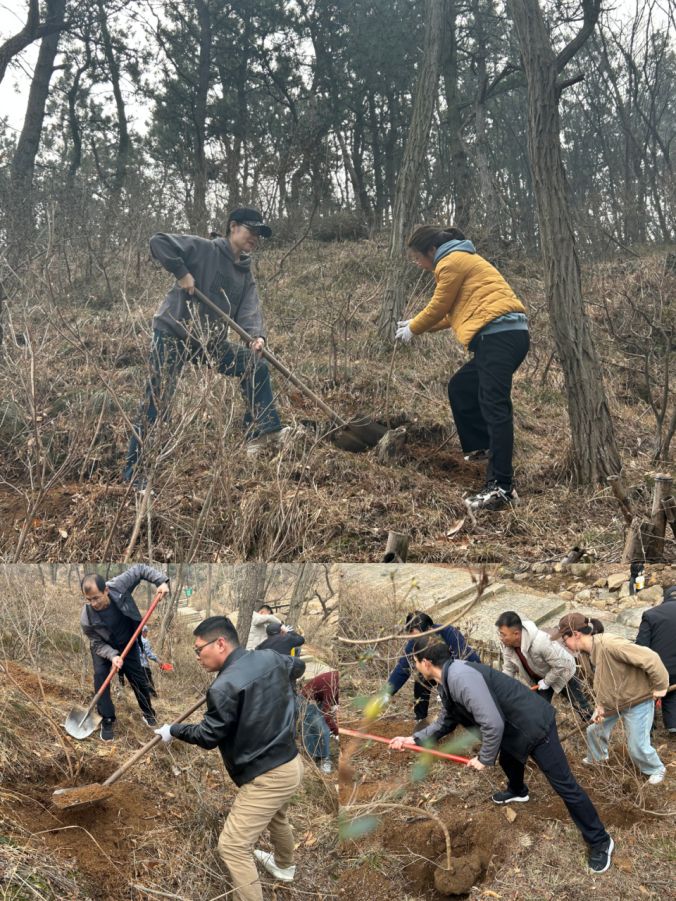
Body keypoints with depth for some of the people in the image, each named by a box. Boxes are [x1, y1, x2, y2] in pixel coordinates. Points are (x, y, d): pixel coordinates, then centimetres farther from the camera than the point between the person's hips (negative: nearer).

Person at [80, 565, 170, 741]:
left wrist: (161, 580, -31)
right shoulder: (86, 618, -34)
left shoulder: (119, 585, -36)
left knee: (139, 679, 9)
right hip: (103, 647, -2)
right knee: (100, 677, -19)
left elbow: (139, 569, -21)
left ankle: (148, 713, 32)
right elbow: (98, 644, -21)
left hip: (128, 643, 2)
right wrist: (112, 655, -37)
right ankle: (107, 721, -3)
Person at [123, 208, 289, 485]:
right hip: (172, 336, -7)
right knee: (157, 402, -8)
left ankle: (263, 431, 8)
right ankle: (135, 470, 0)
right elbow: (158, 241, -16)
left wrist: (256, 335, -26)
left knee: (256, 366, 3)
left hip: (209, 340, 7)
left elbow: (249, 311, -7)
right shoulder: (203, 248, -9)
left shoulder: (246, 275, 9)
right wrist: (181, 272, -22)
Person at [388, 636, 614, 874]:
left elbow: (493, 724, -34)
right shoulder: (447, 682, 2)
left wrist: (485, 758, -19)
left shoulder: (461, 677, -32)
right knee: (508, 761, 36)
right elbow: (446, 721, 17)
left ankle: (600, 842, 11)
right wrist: (414, 739, 15)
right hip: (514, 728, 10)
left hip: (535, 725, -10)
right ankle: (517, 791, 66)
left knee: (564, 785, -1)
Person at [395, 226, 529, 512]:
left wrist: (413, 329, 18)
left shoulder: (451, 262, -3)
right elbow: (454, 312, 28)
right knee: (460, 388, 21)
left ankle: (500, 488, -22)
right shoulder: (461, 259, 28)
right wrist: (417, 325, 28)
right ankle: (482, 446, 27)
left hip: (499, 335, -11)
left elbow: (439, 306, 2)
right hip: (505, 335, 11)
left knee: (494, 407, -17)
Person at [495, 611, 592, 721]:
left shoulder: (540, 642, -45)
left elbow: (561, 664, -33)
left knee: (580, 704, 13)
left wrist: (547, 682, -22)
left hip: (562, 671, -5)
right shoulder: (507, 644, -25)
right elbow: (508, 669, -11)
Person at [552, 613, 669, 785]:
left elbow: (650, 658, -35)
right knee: (594, 730, 20)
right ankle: (598, 758, 49)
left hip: (637, 701, -8)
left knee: (637, 746, 3)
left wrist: (660, 685, -23)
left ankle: (656, 770, 34)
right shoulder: (589, 652, -7)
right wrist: (600, 705, -4)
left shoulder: (609, 645, -37)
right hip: (612, 701, 8)